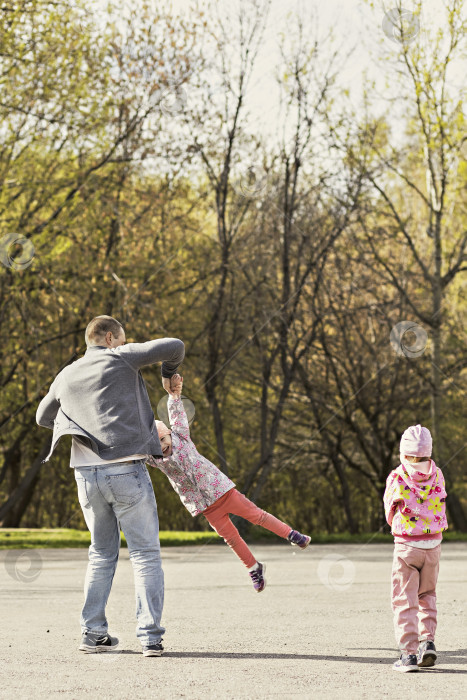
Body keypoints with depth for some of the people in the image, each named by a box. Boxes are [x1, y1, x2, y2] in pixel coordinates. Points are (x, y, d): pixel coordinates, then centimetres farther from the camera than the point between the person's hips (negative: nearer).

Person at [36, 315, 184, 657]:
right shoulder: (120, 359, 2)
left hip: (87, 473, 5)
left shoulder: (66, 376, 17)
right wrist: (169, 371, 17)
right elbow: (174, 346, -3)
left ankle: (93, 633, 15)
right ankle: (150, 636, -6)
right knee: (145, 553, 1)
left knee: (102, 554, 18)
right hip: (126, 469, -5)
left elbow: (43, 417, 33)